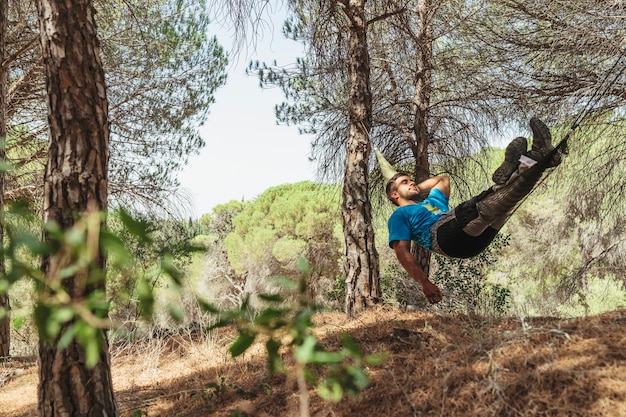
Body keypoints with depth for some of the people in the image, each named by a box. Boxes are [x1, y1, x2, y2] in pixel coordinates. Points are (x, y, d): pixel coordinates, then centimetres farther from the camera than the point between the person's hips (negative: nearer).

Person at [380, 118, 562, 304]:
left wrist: (415, 189, 49)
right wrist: (424, 283, -12)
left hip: (475, 237, 8)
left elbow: (443, 178, 58)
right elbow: (402, 251, 3)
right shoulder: (400, 215, 18)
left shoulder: (432, 200, 41)